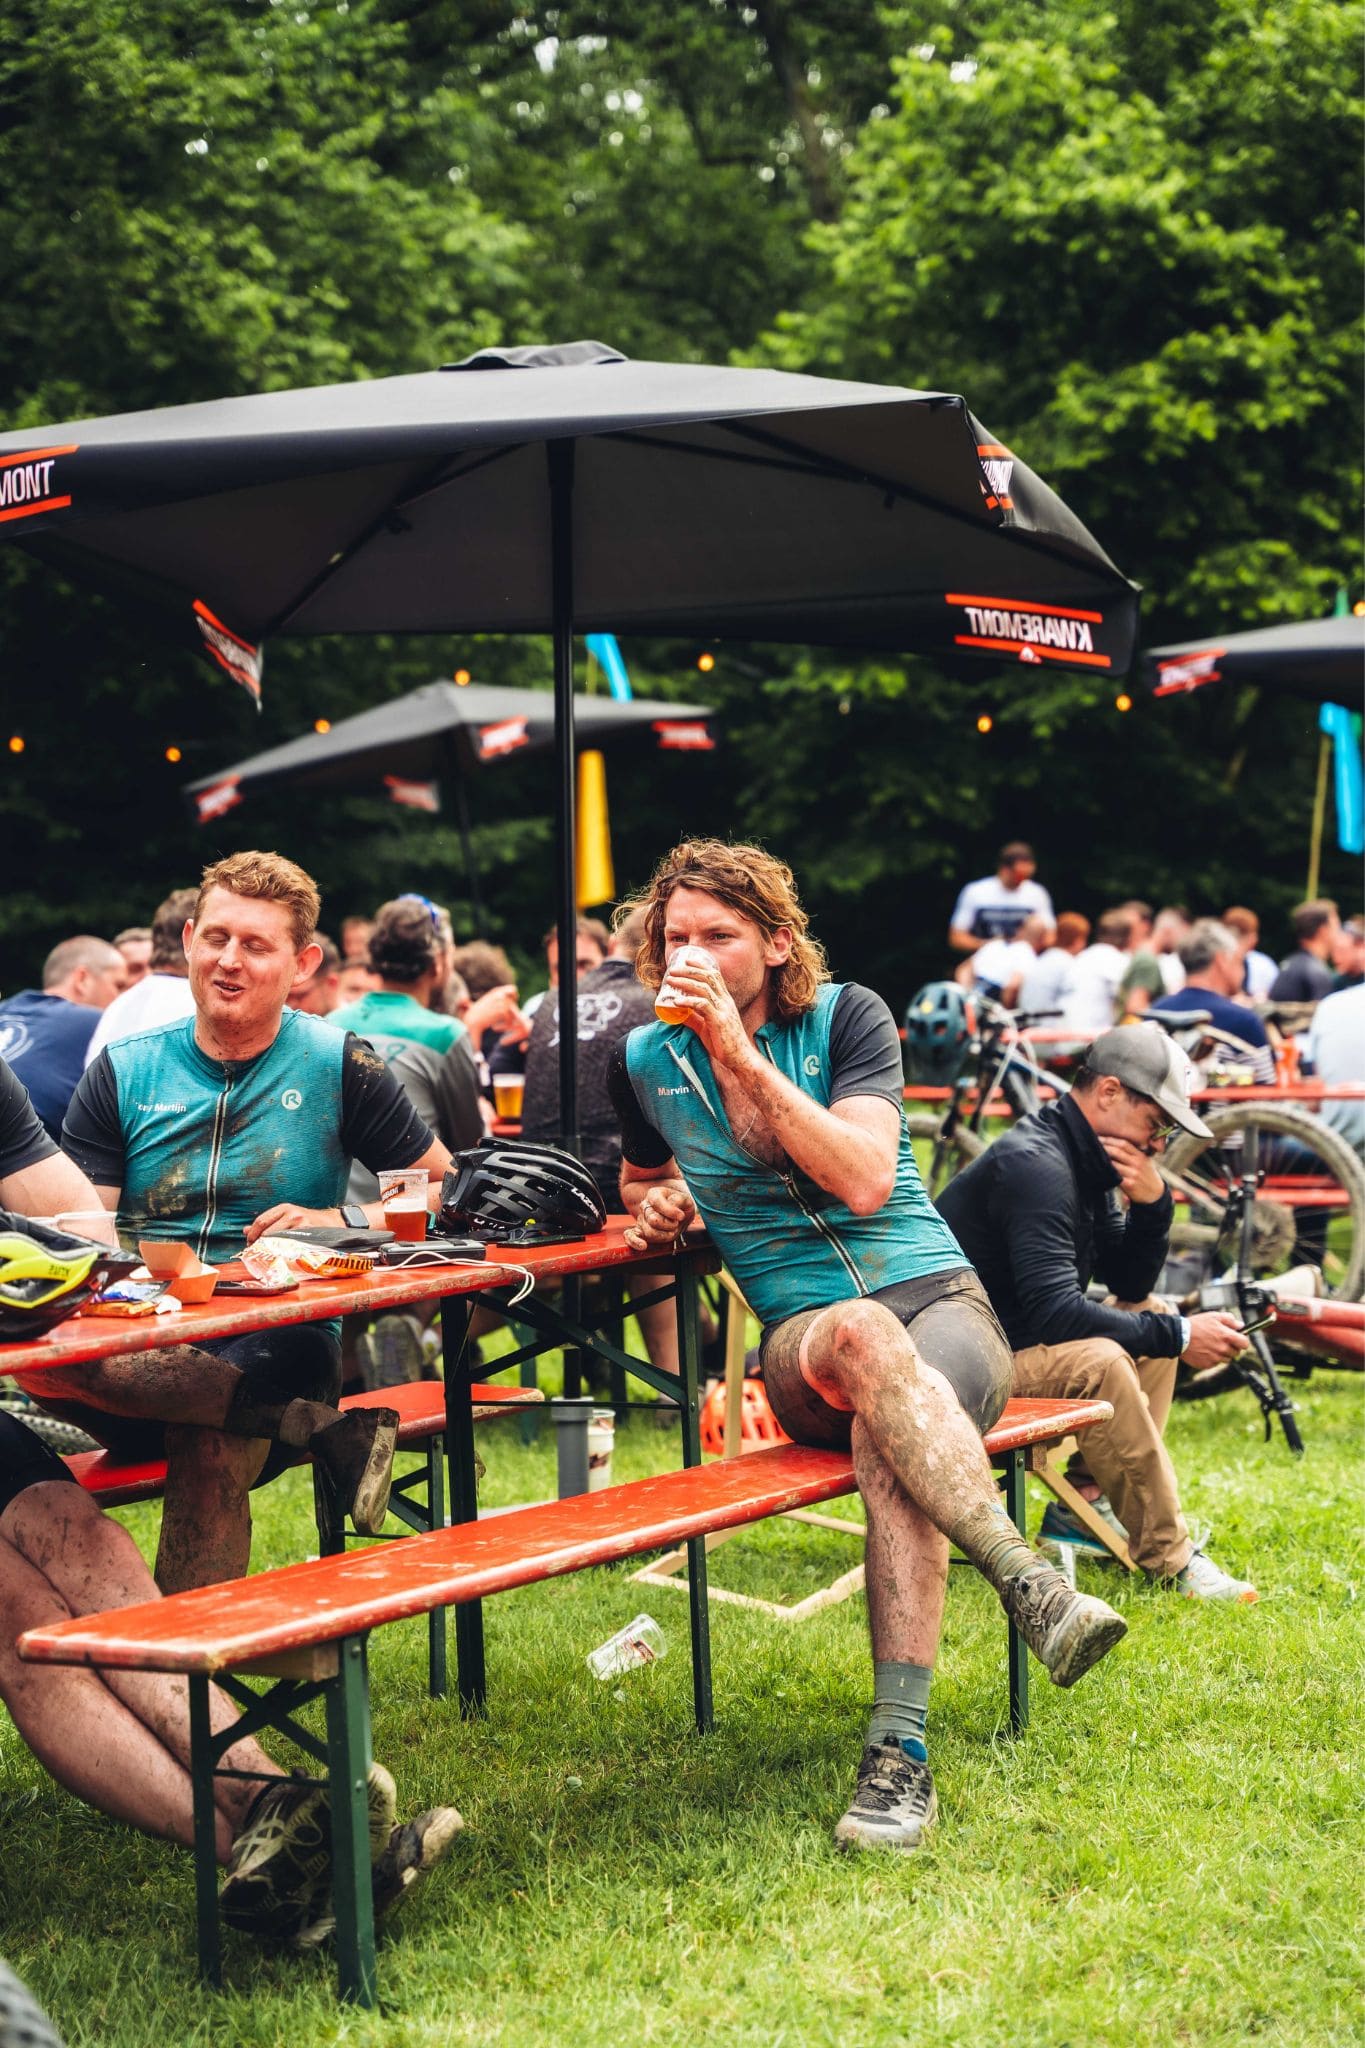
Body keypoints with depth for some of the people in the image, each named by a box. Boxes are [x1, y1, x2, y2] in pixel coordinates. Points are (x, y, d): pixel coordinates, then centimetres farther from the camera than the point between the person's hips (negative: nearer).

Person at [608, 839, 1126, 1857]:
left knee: (887, 1440, -39)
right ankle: (1029, 1582, -53)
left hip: (941, 1298, 0)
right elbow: (643, 1179, 34)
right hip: (803, 1337, 1)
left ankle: (901, 1752, -47)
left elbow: (865, 1179, -14)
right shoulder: (645, 1061, 10)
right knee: (864, 1334, -41)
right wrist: (657, 1202, 8)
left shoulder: (846, 1016, 2)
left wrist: (740, 1053, -18)